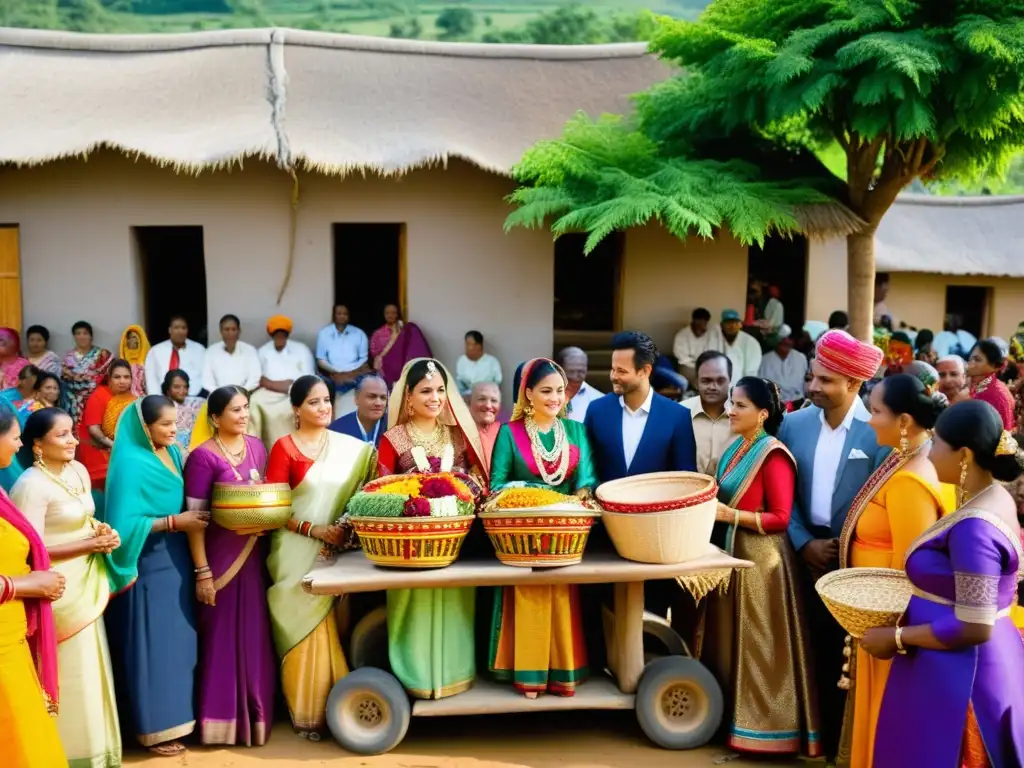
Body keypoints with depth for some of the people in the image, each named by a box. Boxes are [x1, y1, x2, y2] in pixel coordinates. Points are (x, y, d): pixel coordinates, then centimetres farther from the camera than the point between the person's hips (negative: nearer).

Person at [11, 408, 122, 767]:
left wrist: (102, 531, -2)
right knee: (71, 674, 2)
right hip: (60, 591, -8)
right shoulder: (32, 486, -18)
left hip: (86, 586, 8)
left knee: (90, 668, 17)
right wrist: (91, 544, -18)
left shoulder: (78, 471, 6)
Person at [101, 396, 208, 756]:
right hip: (149, 565, -7)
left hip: (177, 560, 7)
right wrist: (174, 521, -20)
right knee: (153, 644, 2)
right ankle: (155, 726, 13)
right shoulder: (130, 463, -17)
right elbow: (125, 525, -22)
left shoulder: (174, 453, 5)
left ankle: (178, 712, 26)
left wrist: (189, 518, -3)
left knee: (178, 639, 14)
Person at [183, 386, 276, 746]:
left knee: (255, 634, 13)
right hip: (219, 556, -6)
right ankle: (221, 718, 18)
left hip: (254, 554, 6)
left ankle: (255, 713, 28)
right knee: (221, 635, 5)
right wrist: (202, 572, -15)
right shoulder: (203, 456, -12)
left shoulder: (257, 447, 6)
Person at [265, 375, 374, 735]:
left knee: (333, 629, 7)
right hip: (298, 554, -3)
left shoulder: (351, 448, 7)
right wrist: (314, 529, -16)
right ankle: (306, 712, 13)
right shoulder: (284, 447, -3)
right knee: (305, 629, 1)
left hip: (338, 553, 3)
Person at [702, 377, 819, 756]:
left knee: (759, 644, 2)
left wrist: (730, 515, -22)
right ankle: (734, 712, 26)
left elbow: (780, 518, -17)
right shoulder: (736, 449, 9)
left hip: (761, 558, -8)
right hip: (731, 552, 8)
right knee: (732, 638, 14)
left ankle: (762, 725, 14)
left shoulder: (773, 454, -15)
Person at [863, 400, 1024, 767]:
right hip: (982, 665, 9)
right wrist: (921, 597, 12)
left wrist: (896, 637, -17)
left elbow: (974, 627, -26)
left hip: (957, 673, -9)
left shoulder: (973, 527, -26)